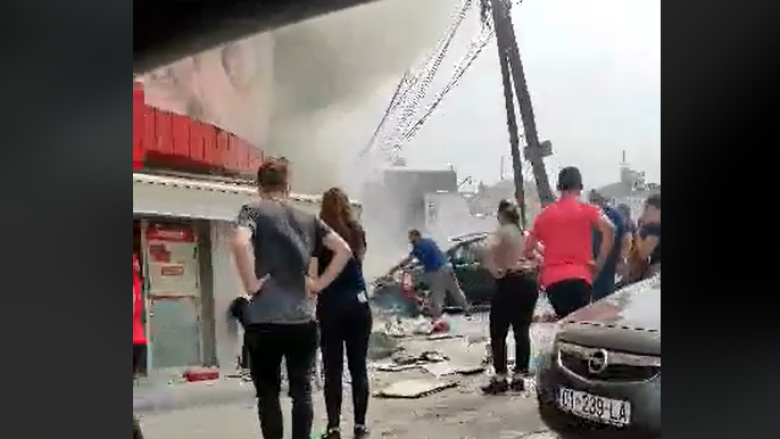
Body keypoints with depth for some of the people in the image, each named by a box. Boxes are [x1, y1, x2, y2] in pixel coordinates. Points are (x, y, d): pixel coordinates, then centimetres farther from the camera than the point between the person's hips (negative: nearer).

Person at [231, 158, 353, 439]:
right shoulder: (308, 219, 12)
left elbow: (240, 243, -22)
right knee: (302, 390, 11)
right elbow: (344, 250, 7)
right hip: (304, 319, 3)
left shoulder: (253, 211, -1)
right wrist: (319, 283, 7)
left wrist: (251, 283, -12)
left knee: (268, 393, 7)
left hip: (265, 320, -3)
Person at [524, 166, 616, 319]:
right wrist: (599, 264, -5)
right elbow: (609, 229, -14)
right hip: (579, 278, -3)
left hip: (552, 280, 3)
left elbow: (528, 248, 16)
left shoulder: (545, 214, 14)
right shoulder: (587, 210, 4)